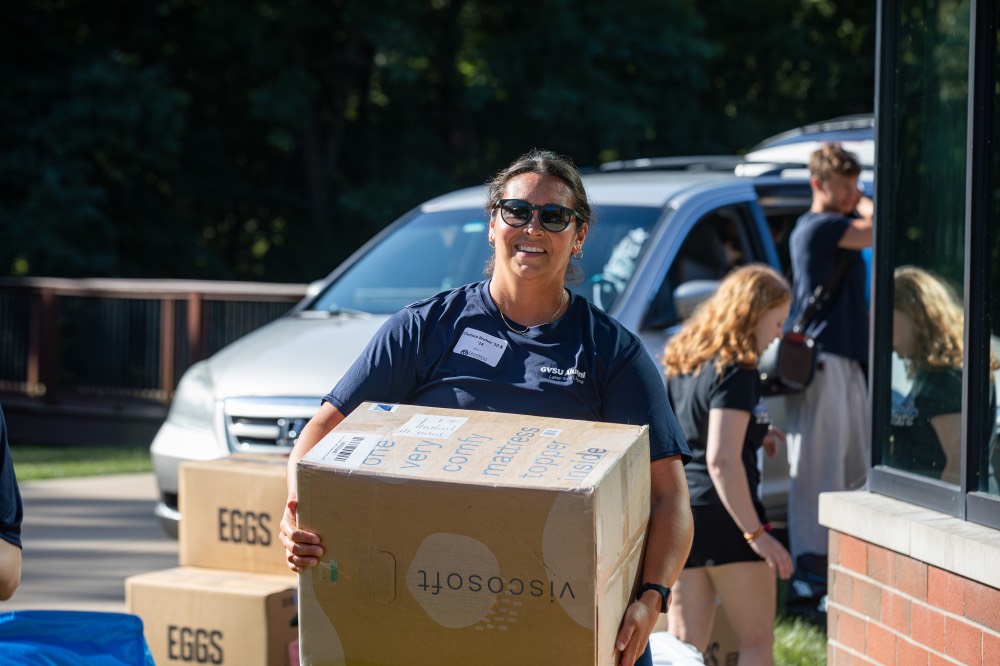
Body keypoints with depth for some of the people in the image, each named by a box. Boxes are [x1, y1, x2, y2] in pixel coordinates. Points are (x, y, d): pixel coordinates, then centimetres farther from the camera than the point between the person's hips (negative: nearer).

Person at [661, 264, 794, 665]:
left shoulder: (683, 364, 13)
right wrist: (756, 533, -20)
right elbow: (722, 461, -21)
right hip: (721, 514, -8)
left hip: (676, 512, 8)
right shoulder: (736, 372, -14)